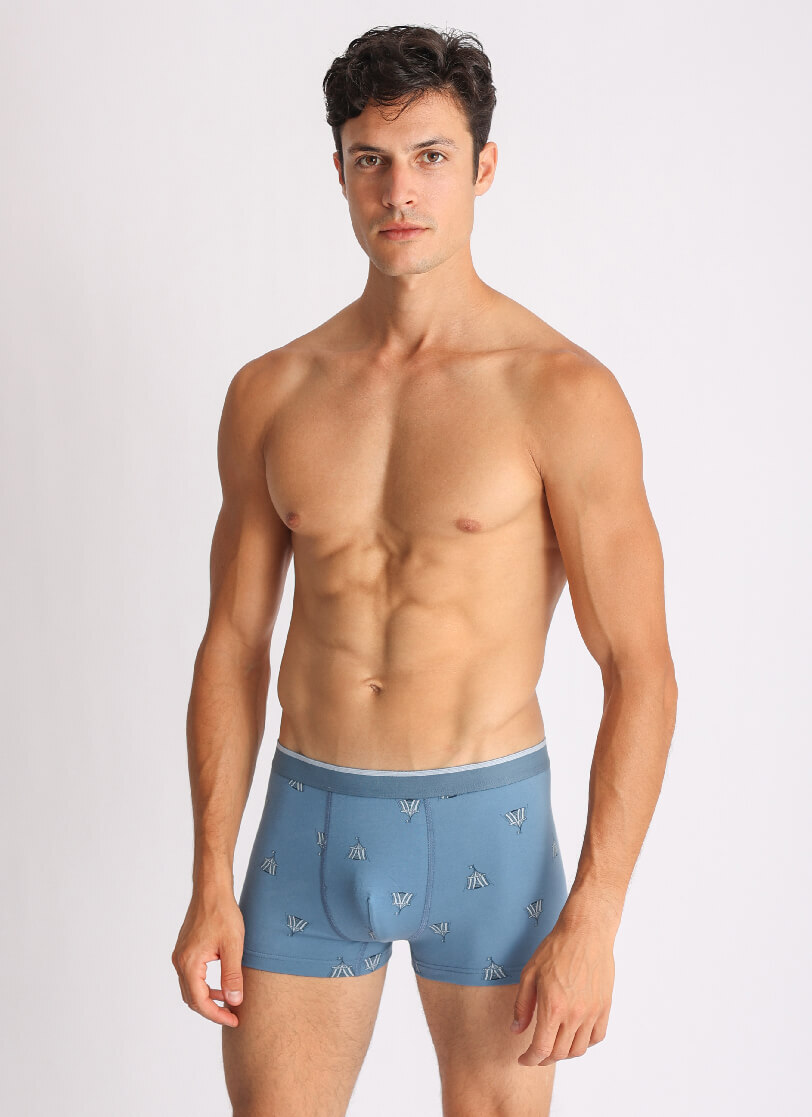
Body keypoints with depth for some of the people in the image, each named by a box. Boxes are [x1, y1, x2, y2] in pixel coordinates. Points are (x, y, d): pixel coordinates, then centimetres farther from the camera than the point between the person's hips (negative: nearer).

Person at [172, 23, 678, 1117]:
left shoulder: (561, 392, -10)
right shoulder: (270, 394, 3)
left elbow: (642, 672, -10)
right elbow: (234, 644, 8)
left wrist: (592, 921, -14)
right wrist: (211, 884, 4)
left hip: (486, 825, -3)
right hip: (309, 822, 3)